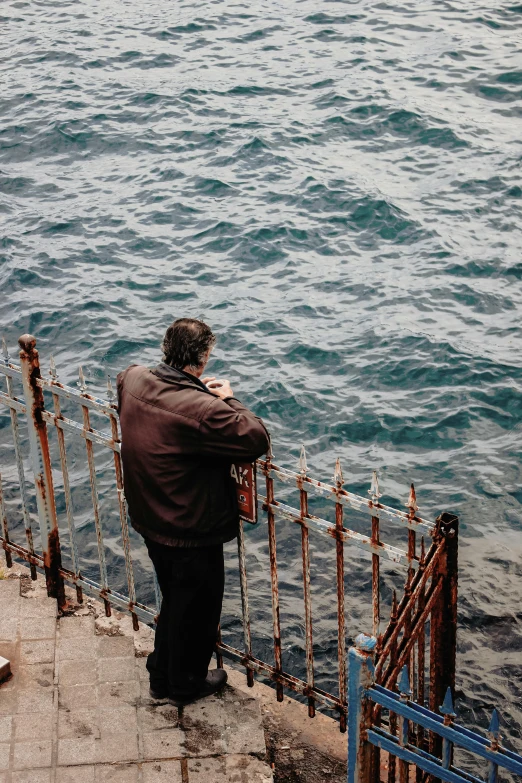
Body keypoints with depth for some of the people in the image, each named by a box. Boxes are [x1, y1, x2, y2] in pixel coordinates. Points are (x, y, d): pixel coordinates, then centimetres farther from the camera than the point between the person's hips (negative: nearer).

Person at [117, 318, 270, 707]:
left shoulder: (133, 380, -10)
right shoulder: (203, 411, -34)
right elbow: (258, 438, -25)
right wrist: (230, 399, -11)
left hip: (149, 521, 7)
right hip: (192, 533, -7)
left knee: (174, 599, 29)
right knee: (196, 608, 18)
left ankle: (162, 675, 46)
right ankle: (185, 685, 38)